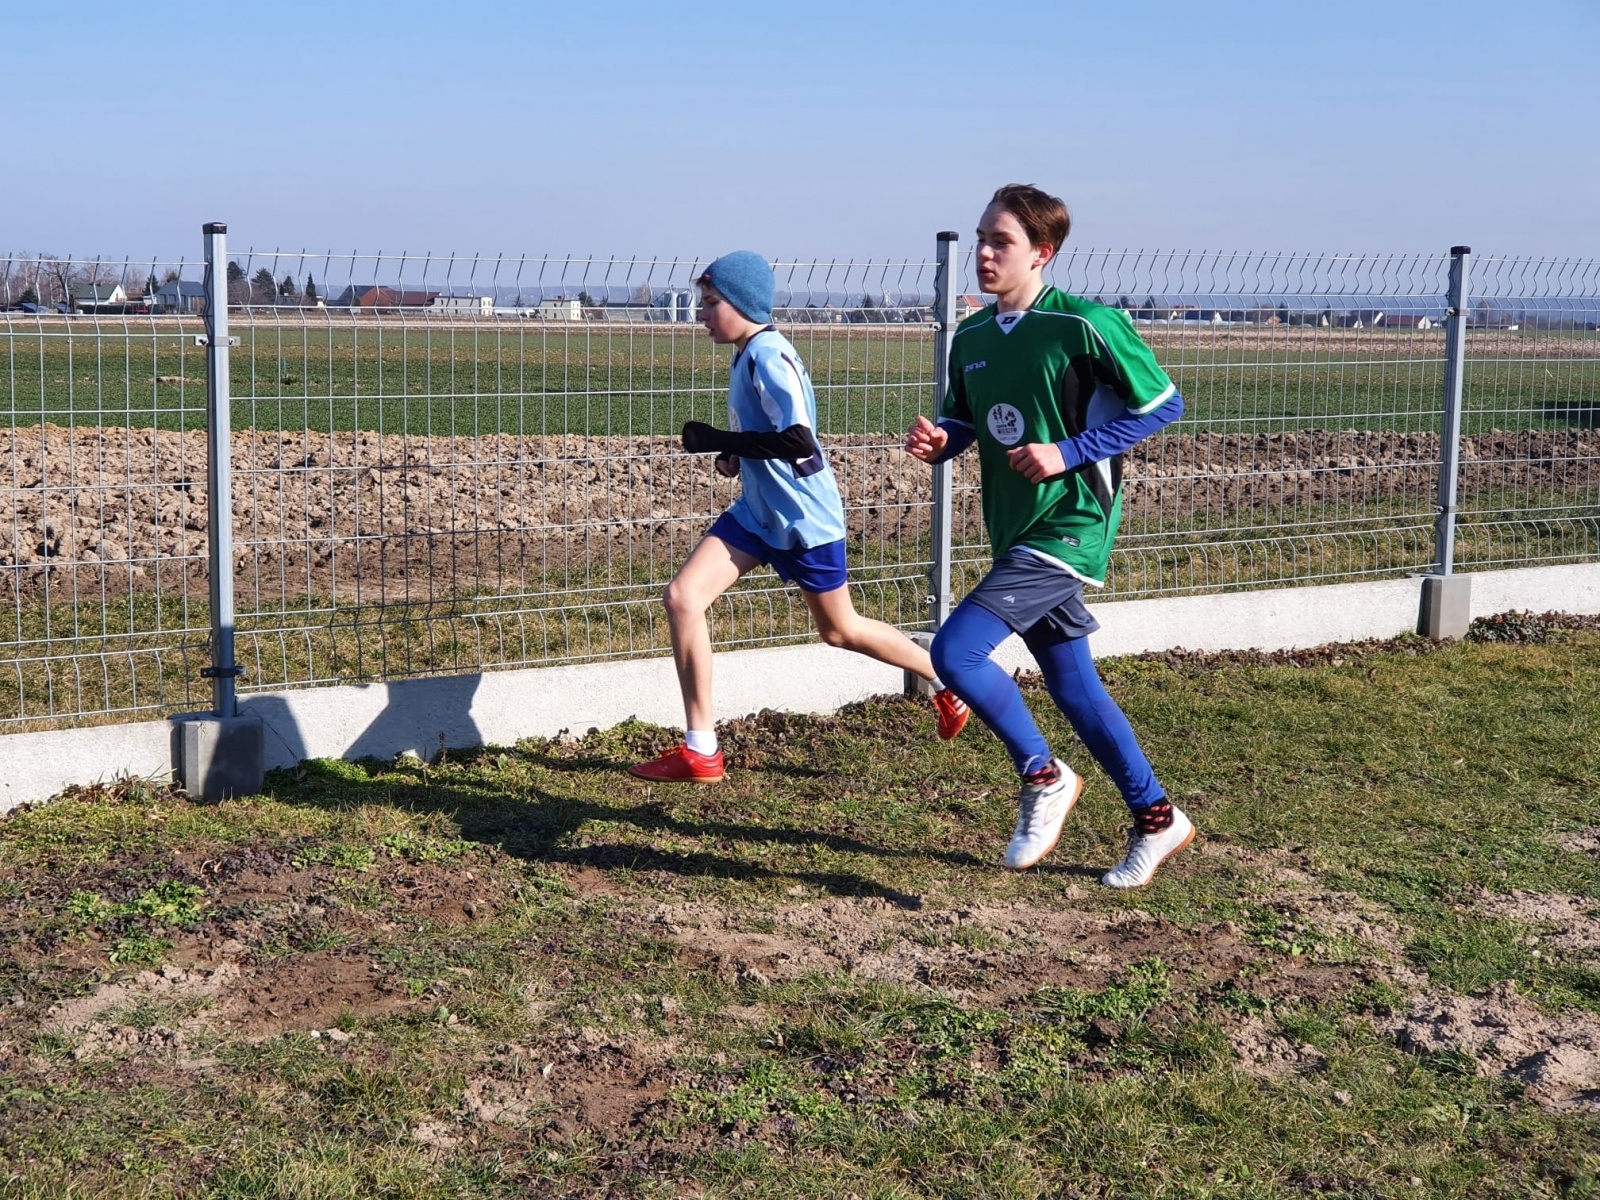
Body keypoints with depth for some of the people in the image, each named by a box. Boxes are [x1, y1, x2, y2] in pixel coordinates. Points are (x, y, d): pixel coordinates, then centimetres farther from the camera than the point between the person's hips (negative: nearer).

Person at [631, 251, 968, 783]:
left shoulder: (768, 356, -21)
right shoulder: (748, 354, 7)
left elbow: (798, 440, -30)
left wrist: (717, 440, -23)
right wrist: (737, 454, 4)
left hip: (802, 516, -9)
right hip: (757, 510, 9)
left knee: (839, 629, 10)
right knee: (682, 595, -6)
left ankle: (946, 679, 35)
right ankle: (700, 751, 0)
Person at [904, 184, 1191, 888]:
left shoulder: (1086, 326, -13)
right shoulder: (970, 339, 8)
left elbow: (1164, 404, -8)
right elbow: (963, 421, 21)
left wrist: (1068, 453, -15)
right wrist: (938, 441, -3)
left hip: (1068, 528, -8)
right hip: (1016, 535, 8)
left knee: (954, 652, -18)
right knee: (1072, 689, 13)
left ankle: (1042, 777, 2)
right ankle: (1156, 820, 28)